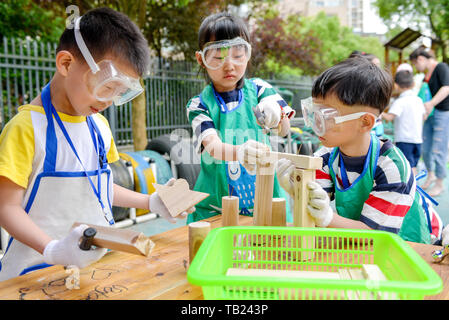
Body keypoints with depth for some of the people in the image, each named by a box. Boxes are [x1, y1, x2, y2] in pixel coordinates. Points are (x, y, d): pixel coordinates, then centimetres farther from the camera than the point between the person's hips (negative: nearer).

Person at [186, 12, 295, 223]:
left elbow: (284, 130, -8)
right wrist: (239, 151, -39)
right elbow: (212, 145, -18)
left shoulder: (258, 89, 4)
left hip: (264, 199, 1)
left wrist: (276, 114, -31)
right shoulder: (200, 104, -1)